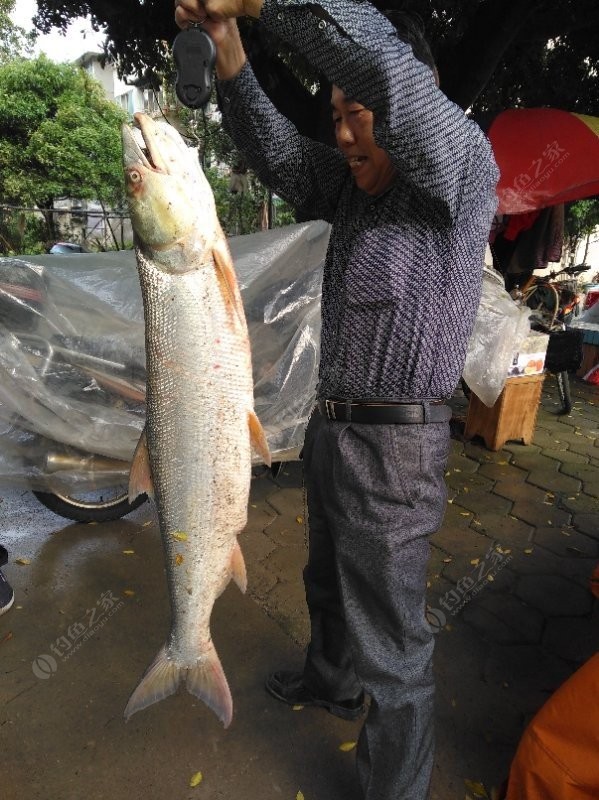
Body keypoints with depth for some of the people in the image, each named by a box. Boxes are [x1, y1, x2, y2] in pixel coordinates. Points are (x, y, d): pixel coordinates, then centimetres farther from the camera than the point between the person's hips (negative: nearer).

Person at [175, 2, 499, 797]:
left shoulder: (460, 172, -11)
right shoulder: (353, 187, 9)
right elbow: (275, 149, 5)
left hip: (394, 443, -8)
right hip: (330, 425, 8)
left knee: (390, 640, 7)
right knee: (329, 583, 28)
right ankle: (332, 682, 56)